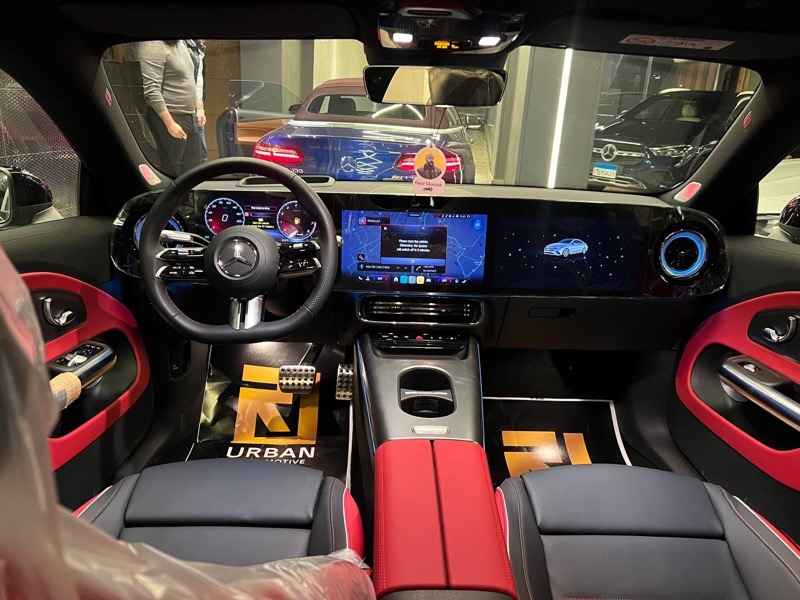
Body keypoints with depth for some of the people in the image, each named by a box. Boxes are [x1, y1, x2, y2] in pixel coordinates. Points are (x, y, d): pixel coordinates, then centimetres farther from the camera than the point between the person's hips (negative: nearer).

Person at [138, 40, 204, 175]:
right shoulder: (154, 45, -14)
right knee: (172, 172, -3)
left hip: (189, 117, 8)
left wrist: (199, 108, 18)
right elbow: (151, 90, -20)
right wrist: (170, 123, -23)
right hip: (169, 117, -8)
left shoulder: (181, 43, 12)